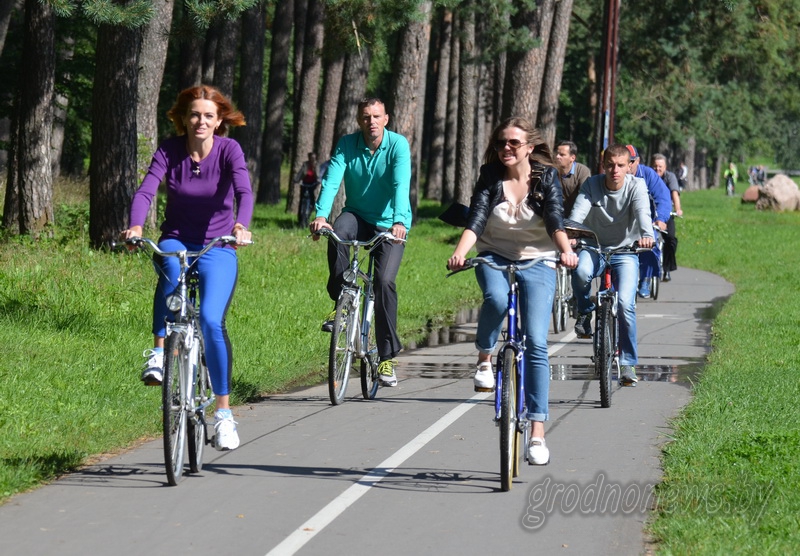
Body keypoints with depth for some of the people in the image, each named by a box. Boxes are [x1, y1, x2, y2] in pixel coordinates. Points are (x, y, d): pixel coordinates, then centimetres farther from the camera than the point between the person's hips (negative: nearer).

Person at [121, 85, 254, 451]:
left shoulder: (228, 150, -8)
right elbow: (145, 191, -18)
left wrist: (241, 226, -45)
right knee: (172, 269, -38)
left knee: (212, 320, -20)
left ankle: (224, 412, -8)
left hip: (217, 247, -1)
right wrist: (135, 227, -38)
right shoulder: (169, 150, -5)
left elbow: (244, 191, -24)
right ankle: (159, 352, -25)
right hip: (175, 241, 1)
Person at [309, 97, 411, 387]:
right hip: (358, 216, 2)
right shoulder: (347, 145, -6)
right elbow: (331, 180, -19)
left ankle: (387, 356, -9)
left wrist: (399, 221, -42)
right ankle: (341, 303, -16)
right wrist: (321, 215, -37)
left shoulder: (398, 145, -13)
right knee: (338, 232, -34)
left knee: (384, 280, -20)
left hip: (389, 224, -2)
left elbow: (401, 184, -26)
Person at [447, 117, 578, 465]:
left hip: (537, 263, 0)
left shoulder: (546, 177, -4)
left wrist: (567, 251, -37)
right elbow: (475, 221, -14)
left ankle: (537, 432, -10)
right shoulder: (490, 177, -2)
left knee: (536, 343, -12)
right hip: (494, 258, 0)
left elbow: (555, 221, -17)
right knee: (496, 298, -37)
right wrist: (459, 253, -33)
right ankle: (484, 357, -6)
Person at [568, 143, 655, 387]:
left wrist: (646, 235, -51)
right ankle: (585, 311, -4)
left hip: (625, 251, 0)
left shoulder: (636, 186, -11)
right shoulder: (592, 185, -9)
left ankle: (628, 363, -4)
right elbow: (578, 211, -24)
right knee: (581, 271, -36)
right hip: (595, 248, 0)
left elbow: (643, 212, -29)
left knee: (625, 303, -19)